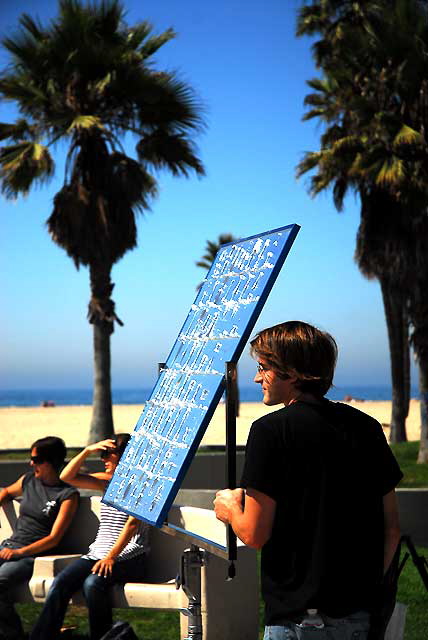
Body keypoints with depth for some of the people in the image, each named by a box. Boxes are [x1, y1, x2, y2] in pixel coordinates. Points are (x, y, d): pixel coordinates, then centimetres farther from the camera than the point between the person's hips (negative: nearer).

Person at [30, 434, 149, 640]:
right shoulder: (108, 481, 18)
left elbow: (132, 524, -13)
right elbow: (67, 476, 13)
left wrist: (111, 557, -22)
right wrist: (88, 450, 2)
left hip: (128, 556, -6)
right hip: (98, 551, 6)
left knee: (92, 583, -33)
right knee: (60, 582, -20)